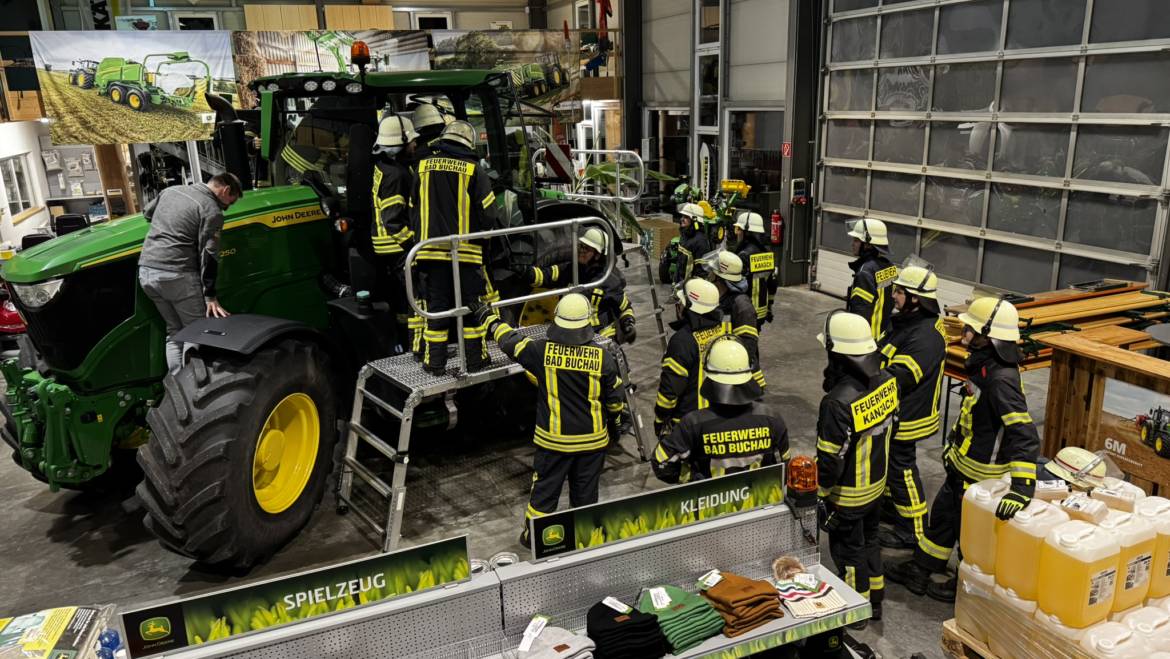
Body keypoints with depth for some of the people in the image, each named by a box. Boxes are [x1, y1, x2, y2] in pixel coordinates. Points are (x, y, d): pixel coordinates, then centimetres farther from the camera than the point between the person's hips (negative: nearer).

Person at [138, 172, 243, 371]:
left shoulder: (172, 190, 14)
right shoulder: (212, 211, -8)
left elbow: (147, 213, 31)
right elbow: (208, 256, -12)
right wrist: (210, 295, -12)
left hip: (147, 271, 8)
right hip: (176, 276, -8)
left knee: (174, 332, 16)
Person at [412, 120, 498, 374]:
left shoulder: (424, 165, 5)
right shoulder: (474, 169, -5)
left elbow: (414, 208, 11)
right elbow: (486, 211, -6)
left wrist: (419, 238, 21)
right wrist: (481, 235, 12)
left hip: (432, 248, 3)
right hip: (465, 250, -3)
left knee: (436, 304, 10)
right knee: (471, 304, 8)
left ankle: (434, 361, 12)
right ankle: (475, 358, 13)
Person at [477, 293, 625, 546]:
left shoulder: (543, 351, -16)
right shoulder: (603, 357, -13)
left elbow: (510, 342, 0)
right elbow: (615, 398, -2)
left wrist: (490, 320, 17)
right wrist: (614, 420, 19)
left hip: (554, 439, 0)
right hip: (592, 439, 1)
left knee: (545, 488, 16)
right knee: (585, 492, 17)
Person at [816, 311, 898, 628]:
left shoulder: (839, 402, -35)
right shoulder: (886, 382, -11)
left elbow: (831, 459, -27)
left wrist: (819, 494, -11)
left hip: (848, 495, -7)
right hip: (877, 484, 7)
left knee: (849, 552, 15)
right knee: (869, 541, 27)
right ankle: (875, 599, 45)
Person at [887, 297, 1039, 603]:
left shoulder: (1002, 380, -32)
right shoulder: (985, 366, -1)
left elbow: (1025, 437, -38)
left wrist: (1021, 487, -46)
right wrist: (953, 443, 25)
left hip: (982, 474, -9)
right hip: (962, 463, 9)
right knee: (942, 513, 22)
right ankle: (920, 571, 39)